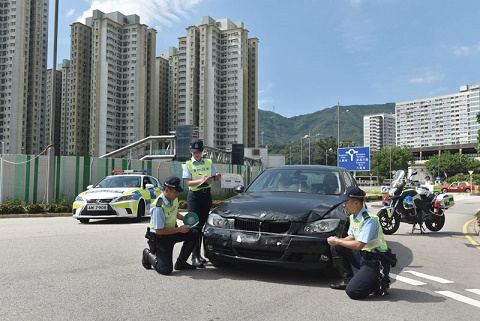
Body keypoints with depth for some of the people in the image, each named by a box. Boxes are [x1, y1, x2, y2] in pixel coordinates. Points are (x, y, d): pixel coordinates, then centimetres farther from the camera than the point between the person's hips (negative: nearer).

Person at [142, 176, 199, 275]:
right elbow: (159, 230, -27)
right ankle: (148, 254, 17)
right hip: (159, 237, -8)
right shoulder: (158, 207, -30)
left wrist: (184, 218, -1)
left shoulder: (174, 198, -4)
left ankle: (181, 263, 7)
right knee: (166, 270, -14)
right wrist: (179, 229, -24)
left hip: (172, 232, 8)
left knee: (194, 234, -8)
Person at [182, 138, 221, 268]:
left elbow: (216, 176, 10)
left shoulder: (209, 162, 11)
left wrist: (217, 176, -15)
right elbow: (189, 183, -8)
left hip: (207, 195, 4)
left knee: (202, 225, 7)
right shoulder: (188, 165, 2)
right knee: (195, 225, -10)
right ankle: (195, 257, -12)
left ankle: (198, 254, 15)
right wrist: (201, 181, -26)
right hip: (194, 195, -3)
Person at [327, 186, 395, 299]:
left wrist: (337, 241, -15)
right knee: (335, 248, 2)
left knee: (352, 291, -20)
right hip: (363, 256, 9)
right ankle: (347, 279, 10)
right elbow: (351, 237, 15)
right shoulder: (353, 217, 6)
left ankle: (380, 283, 4)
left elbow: (359, 245, -26)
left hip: (376, 261, -9)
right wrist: (337, 240, -6)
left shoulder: (369, 219, -22)